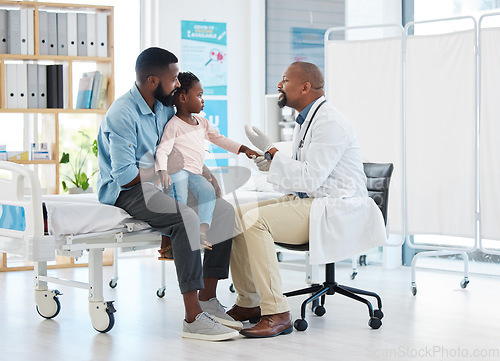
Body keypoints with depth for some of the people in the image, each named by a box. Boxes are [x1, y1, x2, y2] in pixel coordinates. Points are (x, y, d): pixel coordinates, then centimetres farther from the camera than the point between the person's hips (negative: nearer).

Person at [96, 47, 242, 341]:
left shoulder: (165, 108, 11)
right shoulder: (123, 115, -17)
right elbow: (125, 175, -22)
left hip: (157, 184, 9)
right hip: (127, 192, -9)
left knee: (224, 210, -9)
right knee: (187, 217, -33)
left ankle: (208, 301, -7)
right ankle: (193, 319, -34)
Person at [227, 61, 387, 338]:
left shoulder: (330, 123, -16)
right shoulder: (305, 121, 16)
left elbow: (310, 178, -23)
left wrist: (271, 152, -17)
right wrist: (271, 163, 6)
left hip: (335, 208, -10)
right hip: (306, 201, 10)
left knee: (254, 220, -27)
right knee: (237, 215, 0)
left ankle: (276, 313, -24)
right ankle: (248, 303, 7)